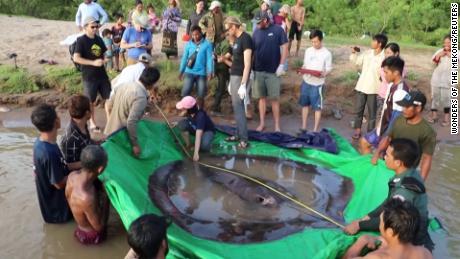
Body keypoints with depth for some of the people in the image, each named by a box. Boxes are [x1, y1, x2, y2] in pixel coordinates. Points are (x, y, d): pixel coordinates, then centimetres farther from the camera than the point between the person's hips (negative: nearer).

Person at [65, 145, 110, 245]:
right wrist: (105, 197, -21)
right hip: (92, 235, -7)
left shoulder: (72, 175, -21)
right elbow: (99, 227, -28)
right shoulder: (87, 198, -45)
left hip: (80, 226, 7)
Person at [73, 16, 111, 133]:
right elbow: (76, 58, -19)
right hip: (89, 76, -6)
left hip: (102, 74, 6)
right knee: (90, 101, 8)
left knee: (109, 98, 9)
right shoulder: (81, 40, -10)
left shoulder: (99, 39, 8)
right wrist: (93, 62, -24)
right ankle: (92, 123, 22)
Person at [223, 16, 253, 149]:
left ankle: (244, 139, -1)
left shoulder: (245, 38, -15)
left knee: (238, 107, -7)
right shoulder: (237, 39, 13)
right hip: (234, 76, 9)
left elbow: (247, 64, -20)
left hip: (240, 77, -9)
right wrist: (231, 82, 18)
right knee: (236, 106, 13)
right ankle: (239, 134, 22)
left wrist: (243, 84, -23)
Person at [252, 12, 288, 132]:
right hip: (258, 70, 3)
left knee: (275, 98, 3)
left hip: (273, 71, -3)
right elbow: (252, 50, 9)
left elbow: (285, 47, -5)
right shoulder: (256, 32, 4)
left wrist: (281, 65, -11)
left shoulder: (278, 30, -6)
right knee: (261, 97, 10)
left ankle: (277, 125, 12)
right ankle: (262, 123, 20)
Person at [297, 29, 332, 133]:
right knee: (305, 105, 12)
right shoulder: (308, 51, 5)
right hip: (306, 82, 5)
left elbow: (329, 69, -5)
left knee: (317, 107, 2)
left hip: (317, 84, -5)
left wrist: (323, 74, -25)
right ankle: (304, 128, 23)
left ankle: (315, 131, 12)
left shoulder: (327, 53, -8)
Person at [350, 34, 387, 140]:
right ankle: (357, 130, 26)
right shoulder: (367, 53, 2)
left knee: (372, 112, 8)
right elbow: (356, 61, 14)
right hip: (361, 86, 5)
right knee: (358, 110, 11)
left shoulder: (384, 57, -14)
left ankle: (370, 133, 20)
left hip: (373, 89, -5)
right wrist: (354, 53, -3)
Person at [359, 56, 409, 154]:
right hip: (383, 127, 10)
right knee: (363, 142, 20)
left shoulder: (400, 92, -27)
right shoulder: (392, 85, 3)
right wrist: (379, 124, 20)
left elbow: (397, 118, -26)